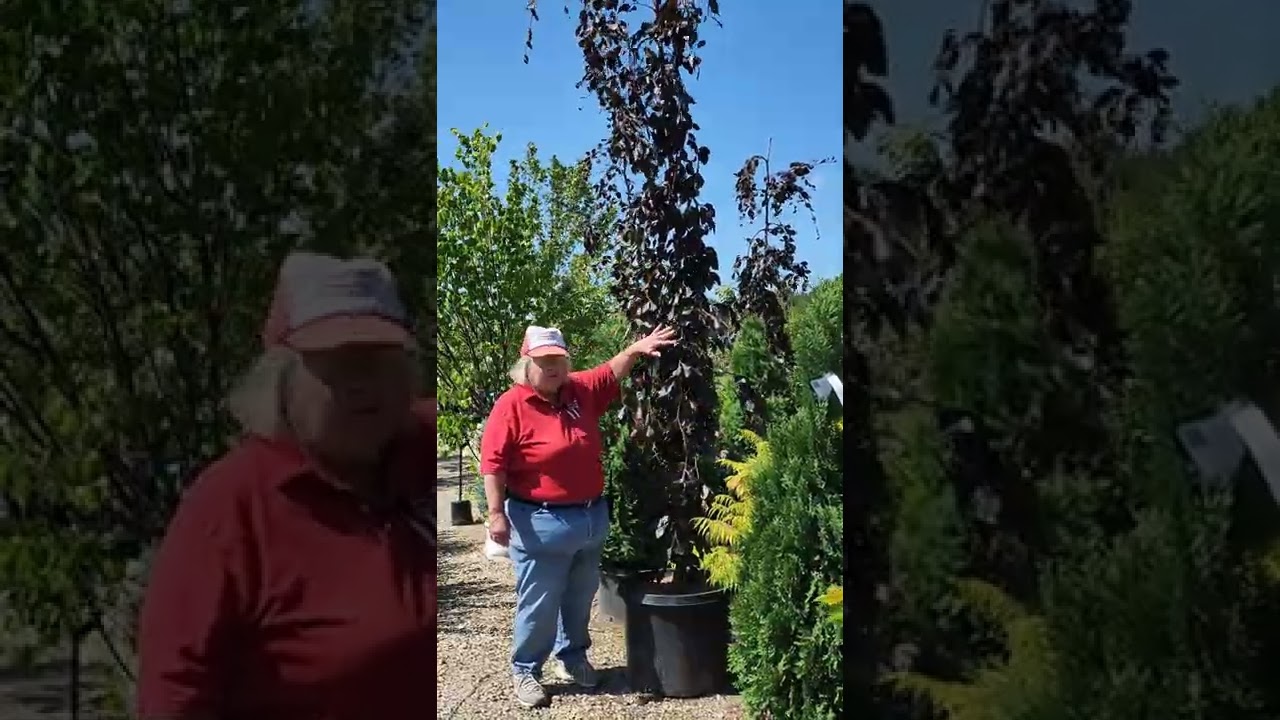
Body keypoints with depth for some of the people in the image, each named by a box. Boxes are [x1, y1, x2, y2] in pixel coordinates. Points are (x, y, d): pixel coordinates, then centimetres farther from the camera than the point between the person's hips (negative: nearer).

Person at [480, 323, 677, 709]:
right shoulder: (512, 405, -14)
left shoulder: (582, 391, 3)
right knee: (539, 603, 3)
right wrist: (497, 513, -18)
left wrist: (636, 349, 3)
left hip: (591, 517, 6)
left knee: (580, 598, 19)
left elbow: (612, 372, 19)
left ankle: (572, 657, 38)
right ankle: (525, 671, 20)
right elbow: (493, 463, -15)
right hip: (540, 523, -6)